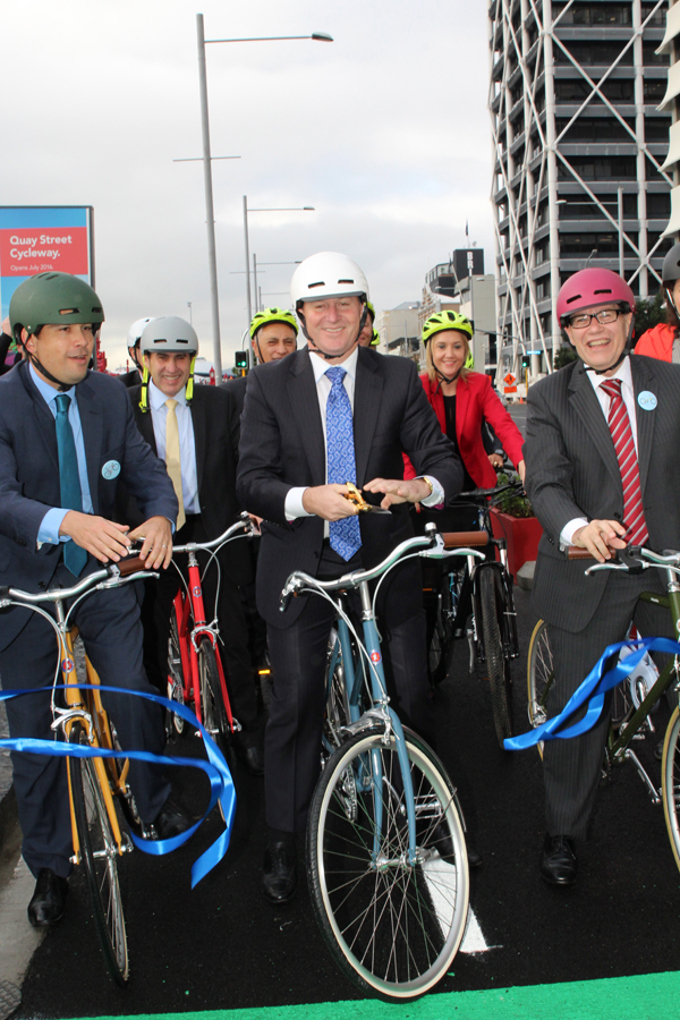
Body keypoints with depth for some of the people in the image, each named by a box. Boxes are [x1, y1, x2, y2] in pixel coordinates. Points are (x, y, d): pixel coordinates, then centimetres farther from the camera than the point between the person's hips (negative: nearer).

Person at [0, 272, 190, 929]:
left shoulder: (109, 396, -1)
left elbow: (147, 469, -1)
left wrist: (160, 515, -24)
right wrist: (66, 522, -45)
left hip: (102, 576, 2)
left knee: (133, 696, -4)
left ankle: (155, 803, 27)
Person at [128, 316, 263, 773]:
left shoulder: (219, 401, 4)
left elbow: (241, 461, 6)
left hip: (212, 530, 0)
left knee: (233, 639, 3)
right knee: (152, 640, 12)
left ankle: (249, 732, 17)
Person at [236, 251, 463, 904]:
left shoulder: (399, 379, 2)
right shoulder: (268, 384, 0)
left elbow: (444, 459, -1)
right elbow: (251, 480, -7)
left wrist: (420, 487, -26)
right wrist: (305, 499, -28)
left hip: (384, 561, 1)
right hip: (299, 567, -1)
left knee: (411, 696, 8)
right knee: (293, 706, 3)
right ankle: (282, 845, 19)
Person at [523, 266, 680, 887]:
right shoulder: (550, 398, -1)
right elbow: (546, 483, -14)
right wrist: (577, 529, -35)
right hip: (588, 575, -1)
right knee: (579, 708, 5)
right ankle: (563, 835, 24)